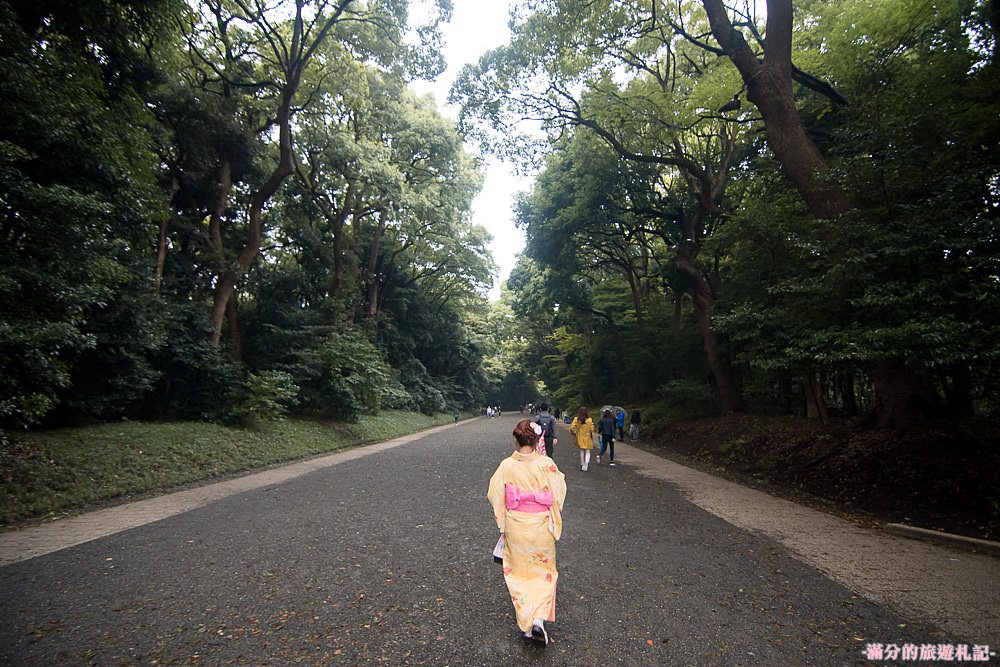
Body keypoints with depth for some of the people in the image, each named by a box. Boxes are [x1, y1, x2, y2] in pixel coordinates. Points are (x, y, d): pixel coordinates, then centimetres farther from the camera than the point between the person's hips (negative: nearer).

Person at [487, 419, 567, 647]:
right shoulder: (546, 464, -16)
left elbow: (496, 496, -6)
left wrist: (502, 525, 10)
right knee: (543, 572, 19)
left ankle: (526, 626, 25)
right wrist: (555, 522, 9)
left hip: (515, 527, 1)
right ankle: (539, 619, 4)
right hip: (541, 526, -1)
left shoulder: (506, 466, -13)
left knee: (519, 573, 18)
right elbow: (558, 493, -9)